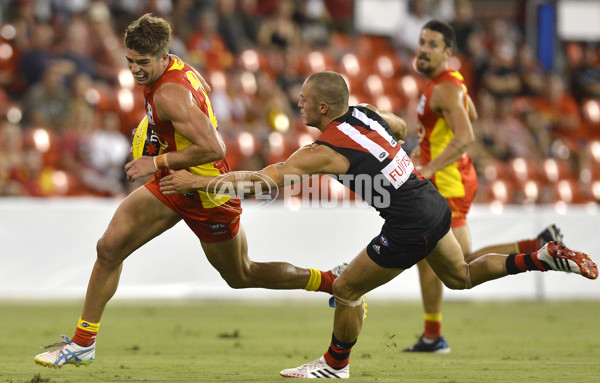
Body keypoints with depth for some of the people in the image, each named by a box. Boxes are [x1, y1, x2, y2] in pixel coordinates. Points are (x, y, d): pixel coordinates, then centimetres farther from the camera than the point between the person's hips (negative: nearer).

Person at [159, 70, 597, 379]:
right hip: (436, 205, 8)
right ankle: (546, 256, 20)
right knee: (461, 276, 30)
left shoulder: (325, 152, -17)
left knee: (346, 290, 8)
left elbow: (263, 180, -19)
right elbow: (401, 128, 27)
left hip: (409, 228, -8)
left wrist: (197, 181, -14)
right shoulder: (364, 112, 5)